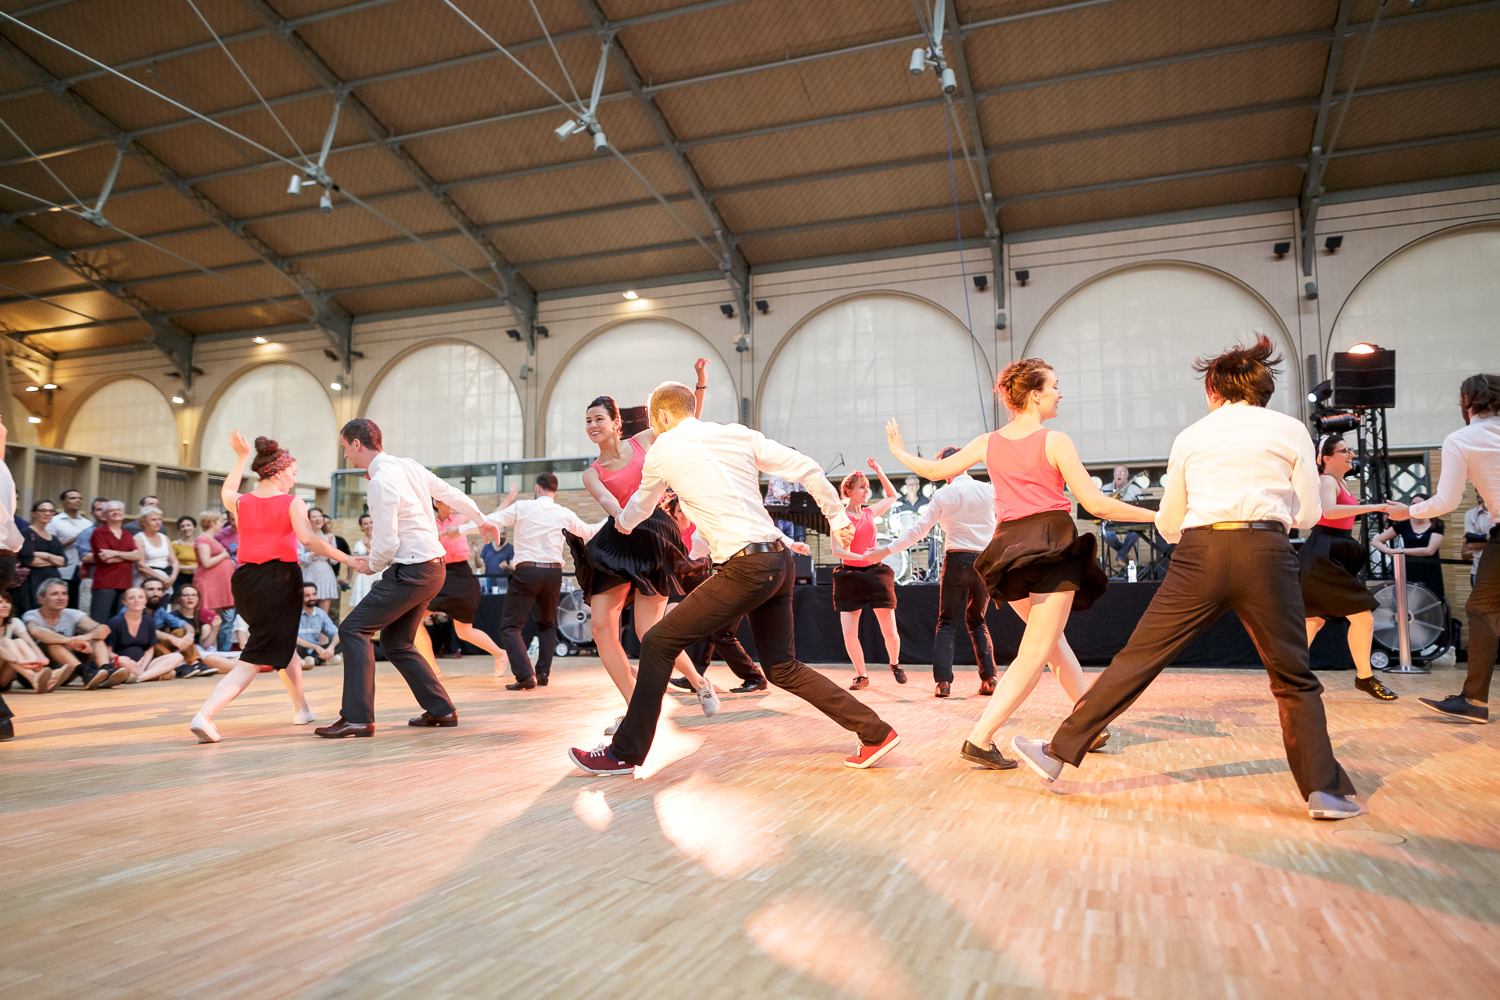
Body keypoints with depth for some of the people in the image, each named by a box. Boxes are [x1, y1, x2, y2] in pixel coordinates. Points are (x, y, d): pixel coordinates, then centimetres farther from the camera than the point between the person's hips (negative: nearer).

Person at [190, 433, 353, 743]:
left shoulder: (241, 502, 9)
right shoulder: (292, 503, -7)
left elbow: (226, 492, 34)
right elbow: (308, 539, -21)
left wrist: (241, 457, 37)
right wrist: (347, 559, -20)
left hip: (245, 579, 7)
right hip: (279, 579, -7)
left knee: (283, 642, 26)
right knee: (256, 659, -3)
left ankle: (302, 709, 35)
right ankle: (204, 715, -19)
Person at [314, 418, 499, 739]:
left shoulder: (381, 481, -17)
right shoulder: (408, 465, 8)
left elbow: (386, 543, -18)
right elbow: (451, 494, 17)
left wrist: (370, 565, 3)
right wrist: (481, 520, 32)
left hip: (412, 570, -9)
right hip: (433, 566, 9)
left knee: (353, 629, -6)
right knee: (395, 643, 15)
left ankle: (357, 718, -9)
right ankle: (441, 710, 18)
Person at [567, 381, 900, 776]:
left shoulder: (665, 448, 3)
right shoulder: (739, 434, 15)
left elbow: (640, 506, 21)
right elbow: (808, 469, 10)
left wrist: (623, 522, 44)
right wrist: (837, 517, 20)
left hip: (746, 568, -7)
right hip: (780, 560, 7)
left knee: (659, 643, 1)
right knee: (782, 669, 17)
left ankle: (625, 753, 7)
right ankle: (876, 732, 18)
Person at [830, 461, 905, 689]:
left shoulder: (869, 513, 8)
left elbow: (892, 496, 25)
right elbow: (836, 549, -14)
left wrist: (879, 471, 16)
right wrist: (860, 556, -29)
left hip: (875, 573, 3)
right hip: (850, 575, -3)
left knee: (890, 631, 0)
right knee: (849, 633, -8)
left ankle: (894, 663, 31)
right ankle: (861, 675, 14)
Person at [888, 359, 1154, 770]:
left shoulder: (988, 443, 6)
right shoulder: (1055, 442, -8)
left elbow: (934, 469, 13)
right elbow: (1095, 504, -9)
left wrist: (898, 451, 32)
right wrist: (1157, 516, -1)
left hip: (1009, 548, 6)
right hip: (1052, 546, -6)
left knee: (1053, 638, 22)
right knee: (1035, 653, -4)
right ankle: (980, 739, -11)